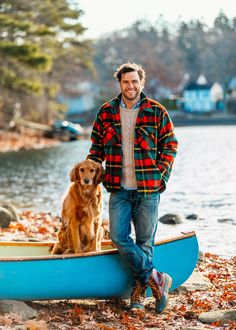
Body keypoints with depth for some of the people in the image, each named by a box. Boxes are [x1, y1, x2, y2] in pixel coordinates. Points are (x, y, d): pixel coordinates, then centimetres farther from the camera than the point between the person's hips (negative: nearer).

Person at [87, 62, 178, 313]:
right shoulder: (106, 112, 6)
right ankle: (155, 279, 1)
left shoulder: (156, 112, 0)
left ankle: (138, 291, 16)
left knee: (144, 241, 4)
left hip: (148, 189, -2)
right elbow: (97, 146, 15)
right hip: (119, 189, 2)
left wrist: (161, 173, -5)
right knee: (119, 237, -10)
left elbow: (170, 144, 6)